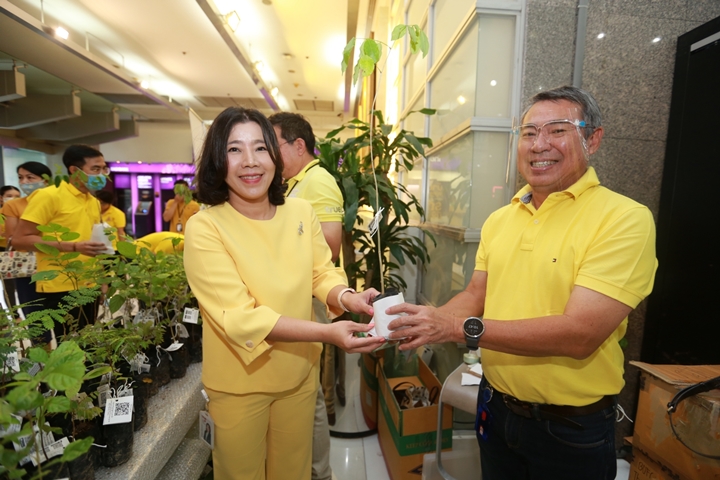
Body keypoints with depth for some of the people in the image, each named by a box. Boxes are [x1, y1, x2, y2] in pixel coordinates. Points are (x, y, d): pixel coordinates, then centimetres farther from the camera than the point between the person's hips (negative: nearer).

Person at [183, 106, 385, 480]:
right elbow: (239, 317, -26)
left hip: (300, 374, 4)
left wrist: (346, 297, -26)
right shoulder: (204, 228, -20)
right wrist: (326, 332, -36)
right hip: (239, 385, -3)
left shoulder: (301, 212, -8)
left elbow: (323, 273, -3)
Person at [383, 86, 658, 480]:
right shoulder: (499, 219, 0)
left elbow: (580, 333, -26)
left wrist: (459, 327, -30)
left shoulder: (625, 218, -18)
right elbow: (476, 296, 4)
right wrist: (427, 322, -14)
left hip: (571, 428, -4)